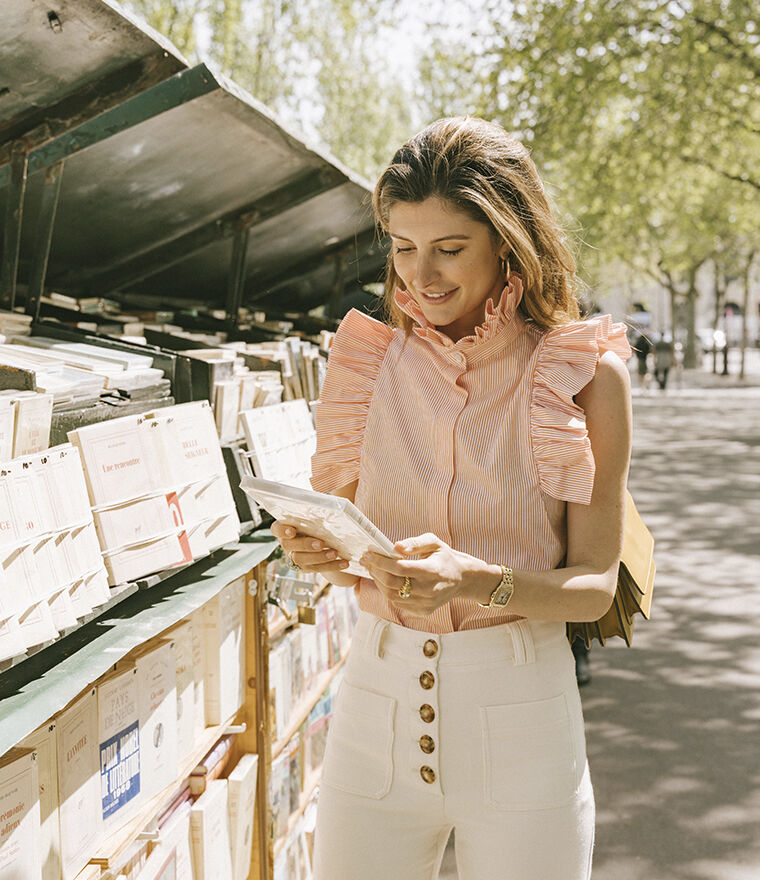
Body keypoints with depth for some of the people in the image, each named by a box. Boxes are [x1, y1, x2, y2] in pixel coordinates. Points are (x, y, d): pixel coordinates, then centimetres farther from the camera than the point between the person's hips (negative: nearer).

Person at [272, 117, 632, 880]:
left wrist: (476, 580, -24)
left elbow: (595, 585, -6)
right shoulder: (367, 359, 1)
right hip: (377, 701, 2)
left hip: (520, 714, -2)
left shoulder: (585, 374, -6)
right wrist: (317, 550, -16)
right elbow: (338, 531, 7)